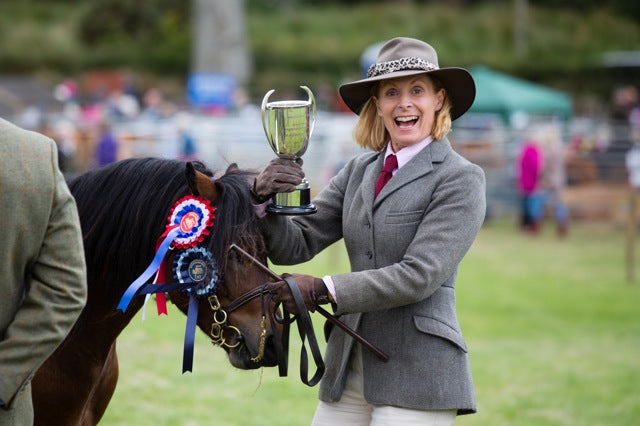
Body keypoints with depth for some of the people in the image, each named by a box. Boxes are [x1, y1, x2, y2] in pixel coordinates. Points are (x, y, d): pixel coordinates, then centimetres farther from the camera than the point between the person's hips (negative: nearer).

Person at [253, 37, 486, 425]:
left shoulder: (461, 179, -7)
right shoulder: (359, 171, 11)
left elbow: (419, 276, -17)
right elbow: (295, 246, 6)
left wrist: (324, 290, -19)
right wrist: (267, 198, -13)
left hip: (417, 375, -6)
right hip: (350, 366, 6)